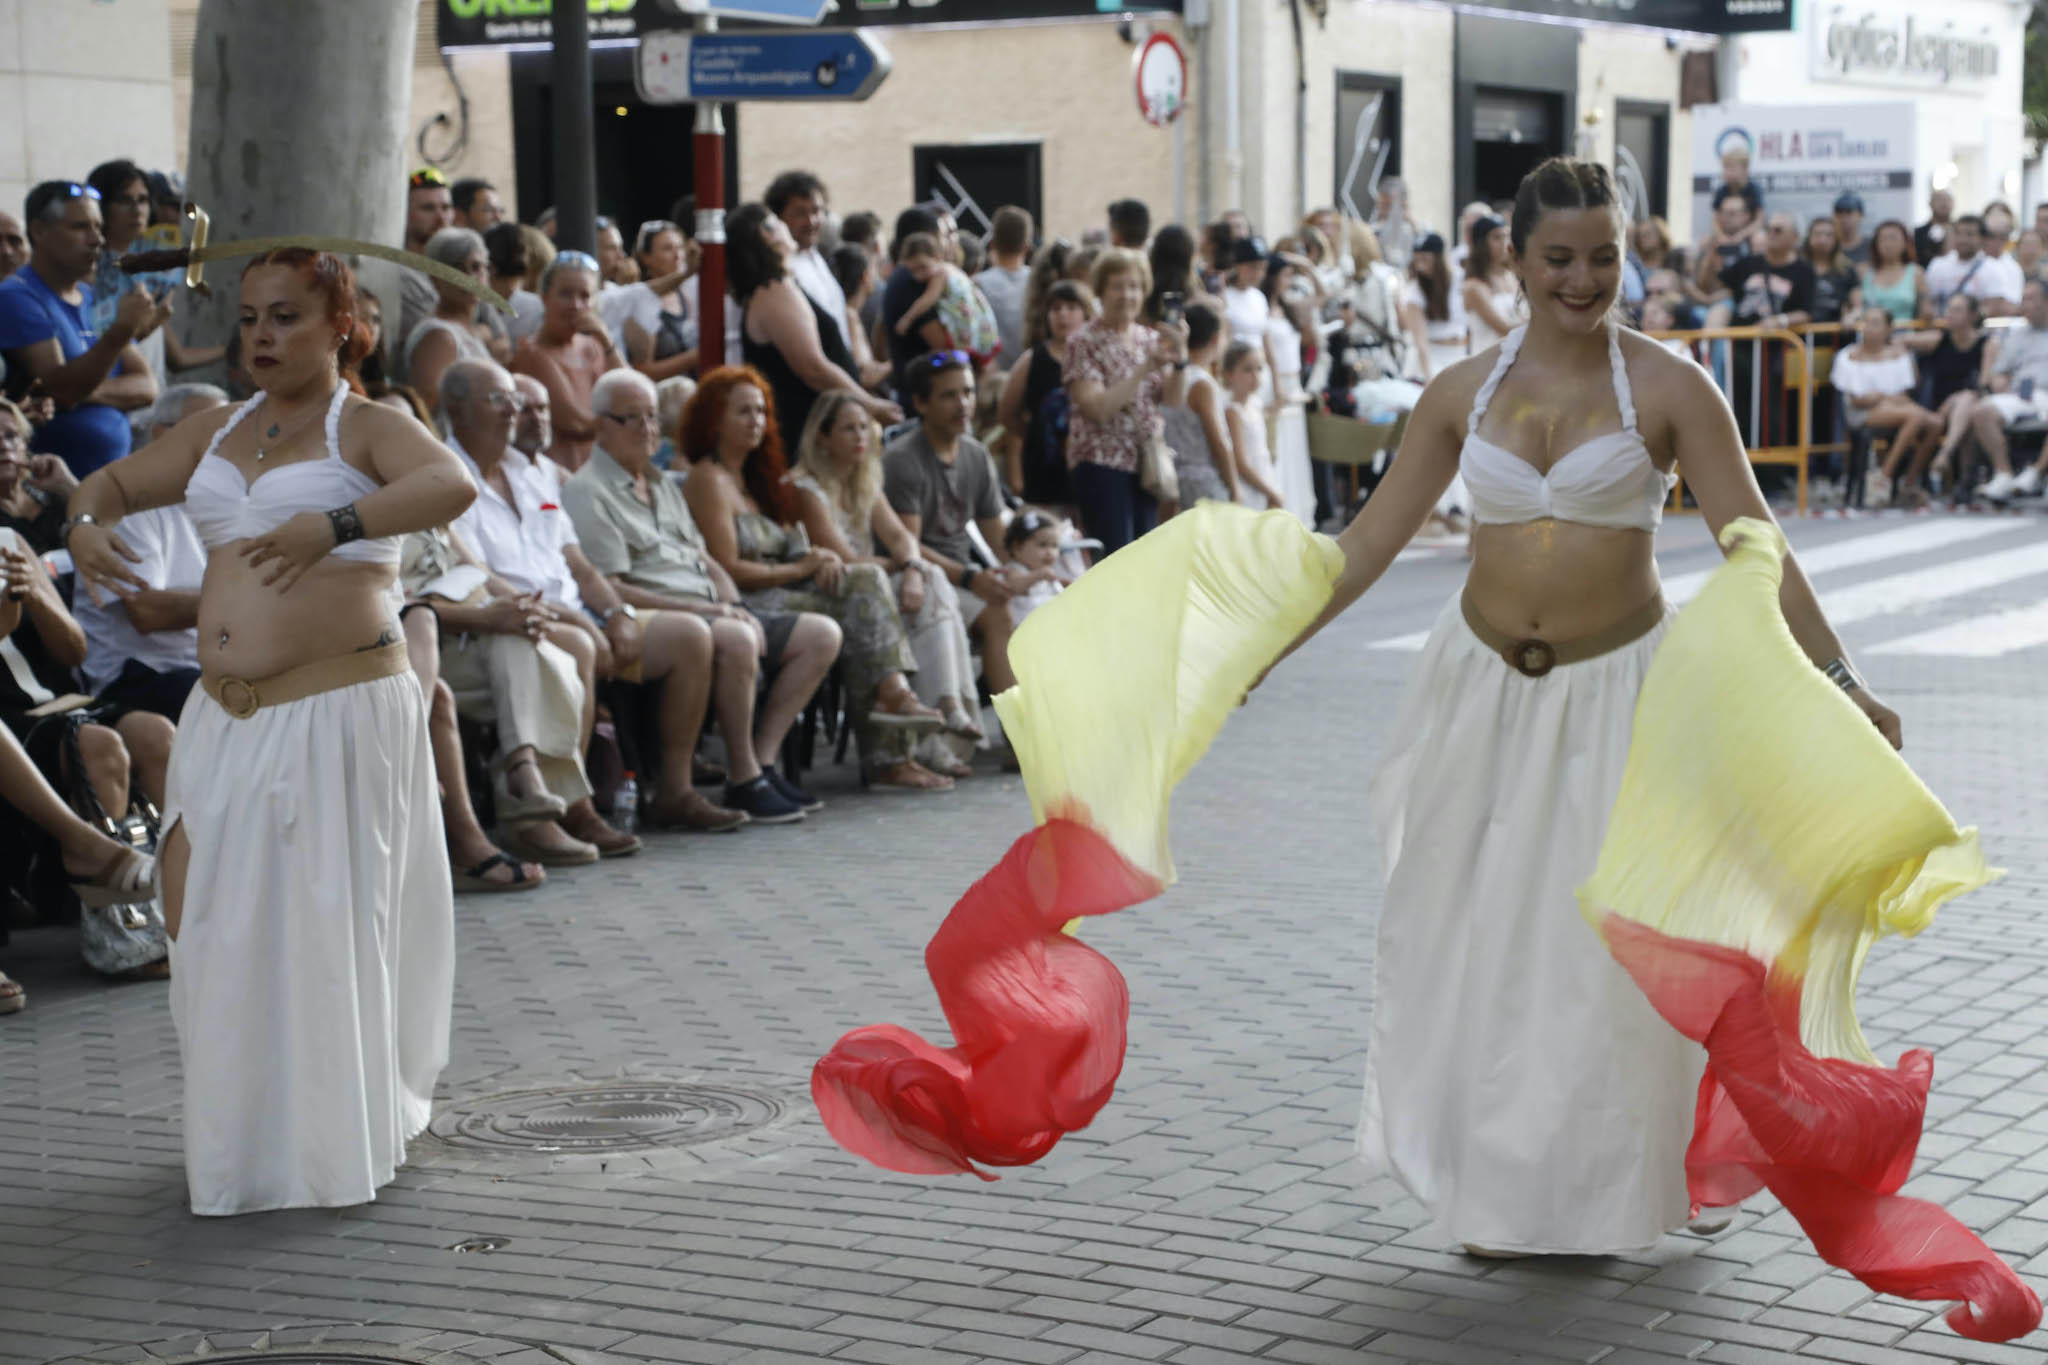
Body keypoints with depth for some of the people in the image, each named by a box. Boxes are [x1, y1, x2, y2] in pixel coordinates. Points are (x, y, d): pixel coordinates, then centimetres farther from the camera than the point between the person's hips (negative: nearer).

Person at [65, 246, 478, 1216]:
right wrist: (86, 523, -1)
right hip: (227, 716, 7)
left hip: (339, 708, -7)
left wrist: (335, 525, -38)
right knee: (202, 913, 4)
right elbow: (114, 480, 24)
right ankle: (240, 1128, 21)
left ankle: (333, 1142, 7)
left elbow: (451, 486, -23)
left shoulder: (363, 428, -4)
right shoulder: (218, 432, 16)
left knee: (329, 921, -6)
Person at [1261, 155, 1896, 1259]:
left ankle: (1592, 1199, 21)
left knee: (1600, 950, 2)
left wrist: (1838, 681, -16)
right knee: (1471, 941, 6)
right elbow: (1368, 543, 7)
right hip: (1481, 689, 3)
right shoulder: (1463, 393, 2)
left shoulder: (1666, 389, -7)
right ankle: (1493, 1193, 20)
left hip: (1614, 692, -3)